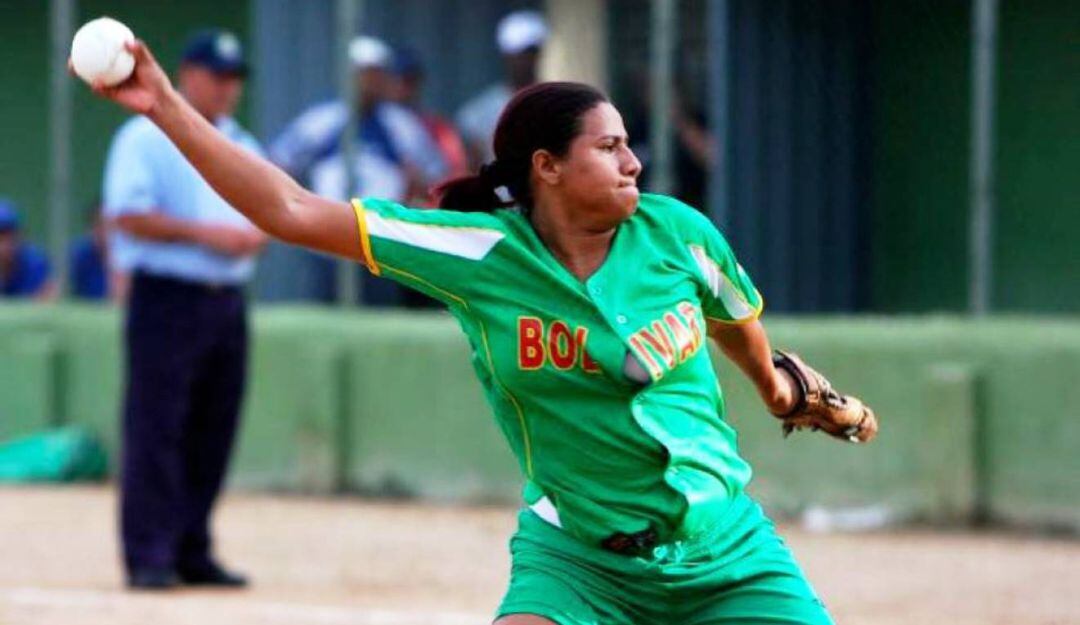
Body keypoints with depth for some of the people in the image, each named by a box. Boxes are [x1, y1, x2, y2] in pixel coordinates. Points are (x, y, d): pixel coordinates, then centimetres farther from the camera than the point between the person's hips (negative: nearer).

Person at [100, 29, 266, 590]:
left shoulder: (242, 148, 19)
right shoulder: (144, 139, -3)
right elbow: (127, 213, -13)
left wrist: (256, 236, -1)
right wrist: (202, 233, -17)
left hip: (227, 305, 7)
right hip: (167, 299, -7)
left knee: (212, 435, 7)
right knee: (155, 432, -10)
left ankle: (192, 553, 14)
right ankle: (148, 558, -11)